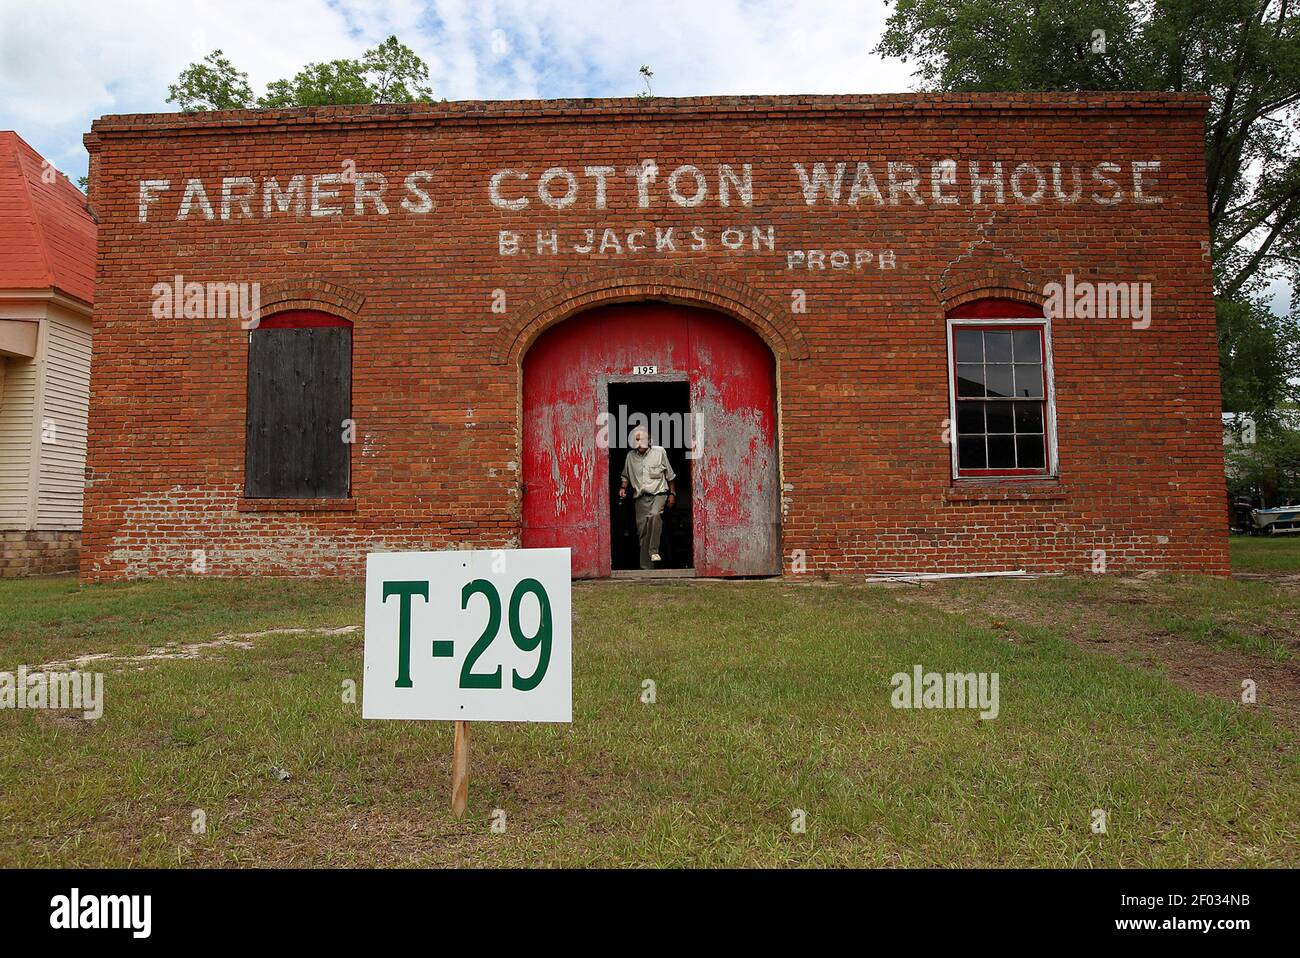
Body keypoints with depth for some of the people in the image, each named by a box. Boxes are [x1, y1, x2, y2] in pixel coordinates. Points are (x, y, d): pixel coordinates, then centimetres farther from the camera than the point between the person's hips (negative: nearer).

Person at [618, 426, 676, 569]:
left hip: (658, 494, -3)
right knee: (642, 530, -1)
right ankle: (646, 566, 5)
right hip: (641, 497, 3)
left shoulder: (659, 452, 3)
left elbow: (670, 475, 9)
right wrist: (622, 488, 4)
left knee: (654, 515, -33)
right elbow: (626, 476, 22)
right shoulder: (630, 455, 9)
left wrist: (672, 494, 6)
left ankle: (654, 551, -27)